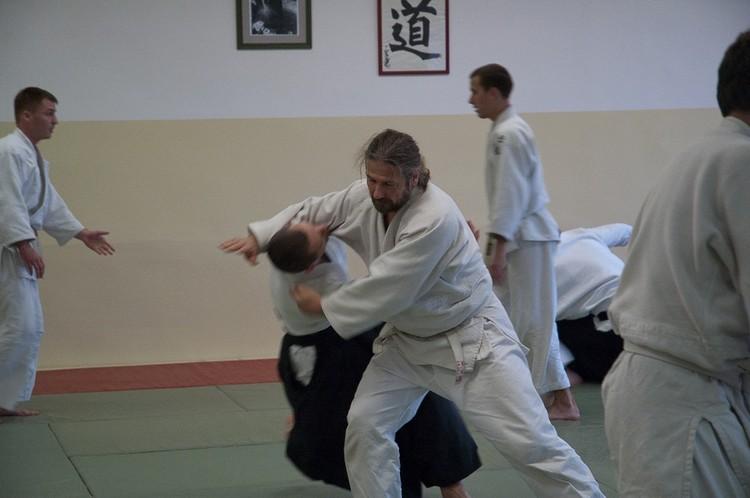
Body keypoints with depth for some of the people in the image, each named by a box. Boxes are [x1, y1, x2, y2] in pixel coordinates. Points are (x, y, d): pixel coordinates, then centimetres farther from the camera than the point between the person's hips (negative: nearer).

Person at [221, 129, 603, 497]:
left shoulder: (434, 219, -33)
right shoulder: (364, 197, -10)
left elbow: (387, 291, -30)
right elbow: (312, 211, 9)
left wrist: (323, 306, -18)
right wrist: (260, 237, -4)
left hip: (469, 339, -7)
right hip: (408, 340, 7)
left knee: (529, 439, -8)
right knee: (365, 425, 0)